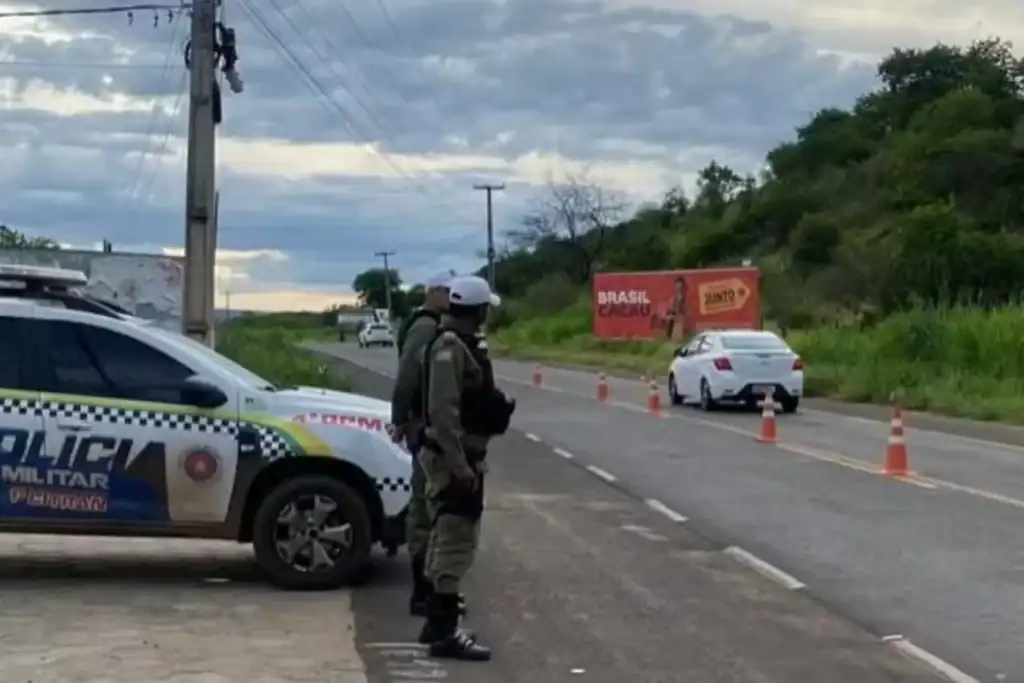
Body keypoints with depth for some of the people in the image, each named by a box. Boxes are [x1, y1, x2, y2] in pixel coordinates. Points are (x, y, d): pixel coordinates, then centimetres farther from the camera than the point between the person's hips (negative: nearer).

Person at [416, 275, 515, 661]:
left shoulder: (460, 344, 13)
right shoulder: (450, 347, -19)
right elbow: (443, 411, -26)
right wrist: (459, 464, -27)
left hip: (458, 456, 11)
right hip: (454, 458, -11)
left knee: (446, 538, 16)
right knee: (457, 541, -10)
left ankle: (438, 621, 25)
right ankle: (445, 631, -8)